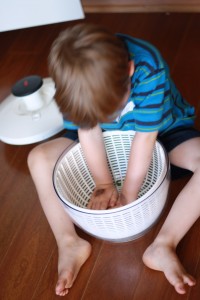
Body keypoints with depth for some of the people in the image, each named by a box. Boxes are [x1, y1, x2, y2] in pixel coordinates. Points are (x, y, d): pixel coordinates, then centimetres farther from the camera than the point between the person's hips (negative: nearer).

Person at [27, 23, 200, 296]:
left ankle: (163, 246, -27)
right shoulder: (72, 74, -27)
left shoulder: (149, 68, -37)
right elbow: (89, 131, -17)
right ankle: (70, 243, -14)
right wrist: (104, 185, -11)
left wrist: (129, 196, -21)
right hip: (110, 137, 3)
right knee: (39, 158, -11)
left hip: (162, 131, -2)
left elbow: (145, 137, -29)